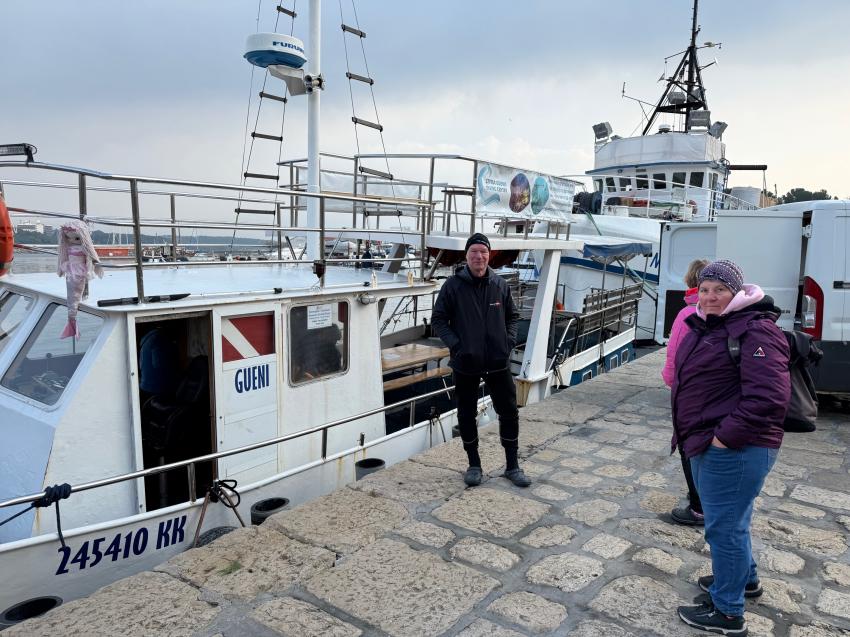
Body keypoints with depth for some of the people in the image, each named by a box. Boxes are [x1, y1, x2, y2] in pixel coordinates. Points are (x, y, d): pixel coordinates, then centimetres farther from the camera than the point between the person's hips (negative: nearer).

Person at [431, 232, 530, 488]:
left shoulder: (500, 284, 1)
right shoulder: (453, 285, -7)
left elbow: (512, 316, 14)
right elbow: (438, 319, -3)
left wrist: (510, 340, 0)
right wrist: (455, 344, -13)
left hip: (498, 362, 2)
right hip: (465, 364, -2)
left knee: (509, 412, 6)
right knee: (467, 415, 10)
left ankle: (512, 465, 23)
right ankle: (474, 464, 28)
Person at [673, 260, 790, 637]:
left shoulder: (755, 330, -17)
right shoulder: (703, 326, 12)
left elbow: (768, 397, -26)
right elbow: (687, 379, 24)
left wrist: (726, 436, -23)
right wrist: (692, 433, 18)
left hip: (733, 450, -10)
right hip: (708, 445, 10)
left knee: (724, 525, 0)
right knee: (729, 520, 25)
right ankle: (745, 578, 45)